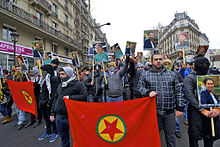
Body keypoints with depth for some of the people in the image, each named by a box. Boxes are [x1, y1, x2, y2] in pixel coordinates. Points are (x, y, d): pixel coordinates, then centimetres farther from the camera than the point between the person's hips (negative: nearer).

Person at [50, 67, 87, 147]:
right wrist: (53, 112, 15)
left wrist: (70, 97, -21)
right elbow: (56, 99, 18)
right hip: (59, 117, 7)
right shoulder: (60, 85, 13)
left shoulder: (78, 84, -9)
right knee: (62, 135, 21)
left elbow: (84, 96, -19)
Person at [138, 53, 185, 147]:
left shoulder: (172, 74, 8)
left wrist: (180, 108, 3)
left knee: (171, 137, 15)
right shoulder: (145, 75, 3)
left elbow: (178, 92, 7)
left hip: (170, 112, 2)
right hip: (153, 112, -1)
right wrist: (148, 92, -17)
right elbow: (139, 88, 2)